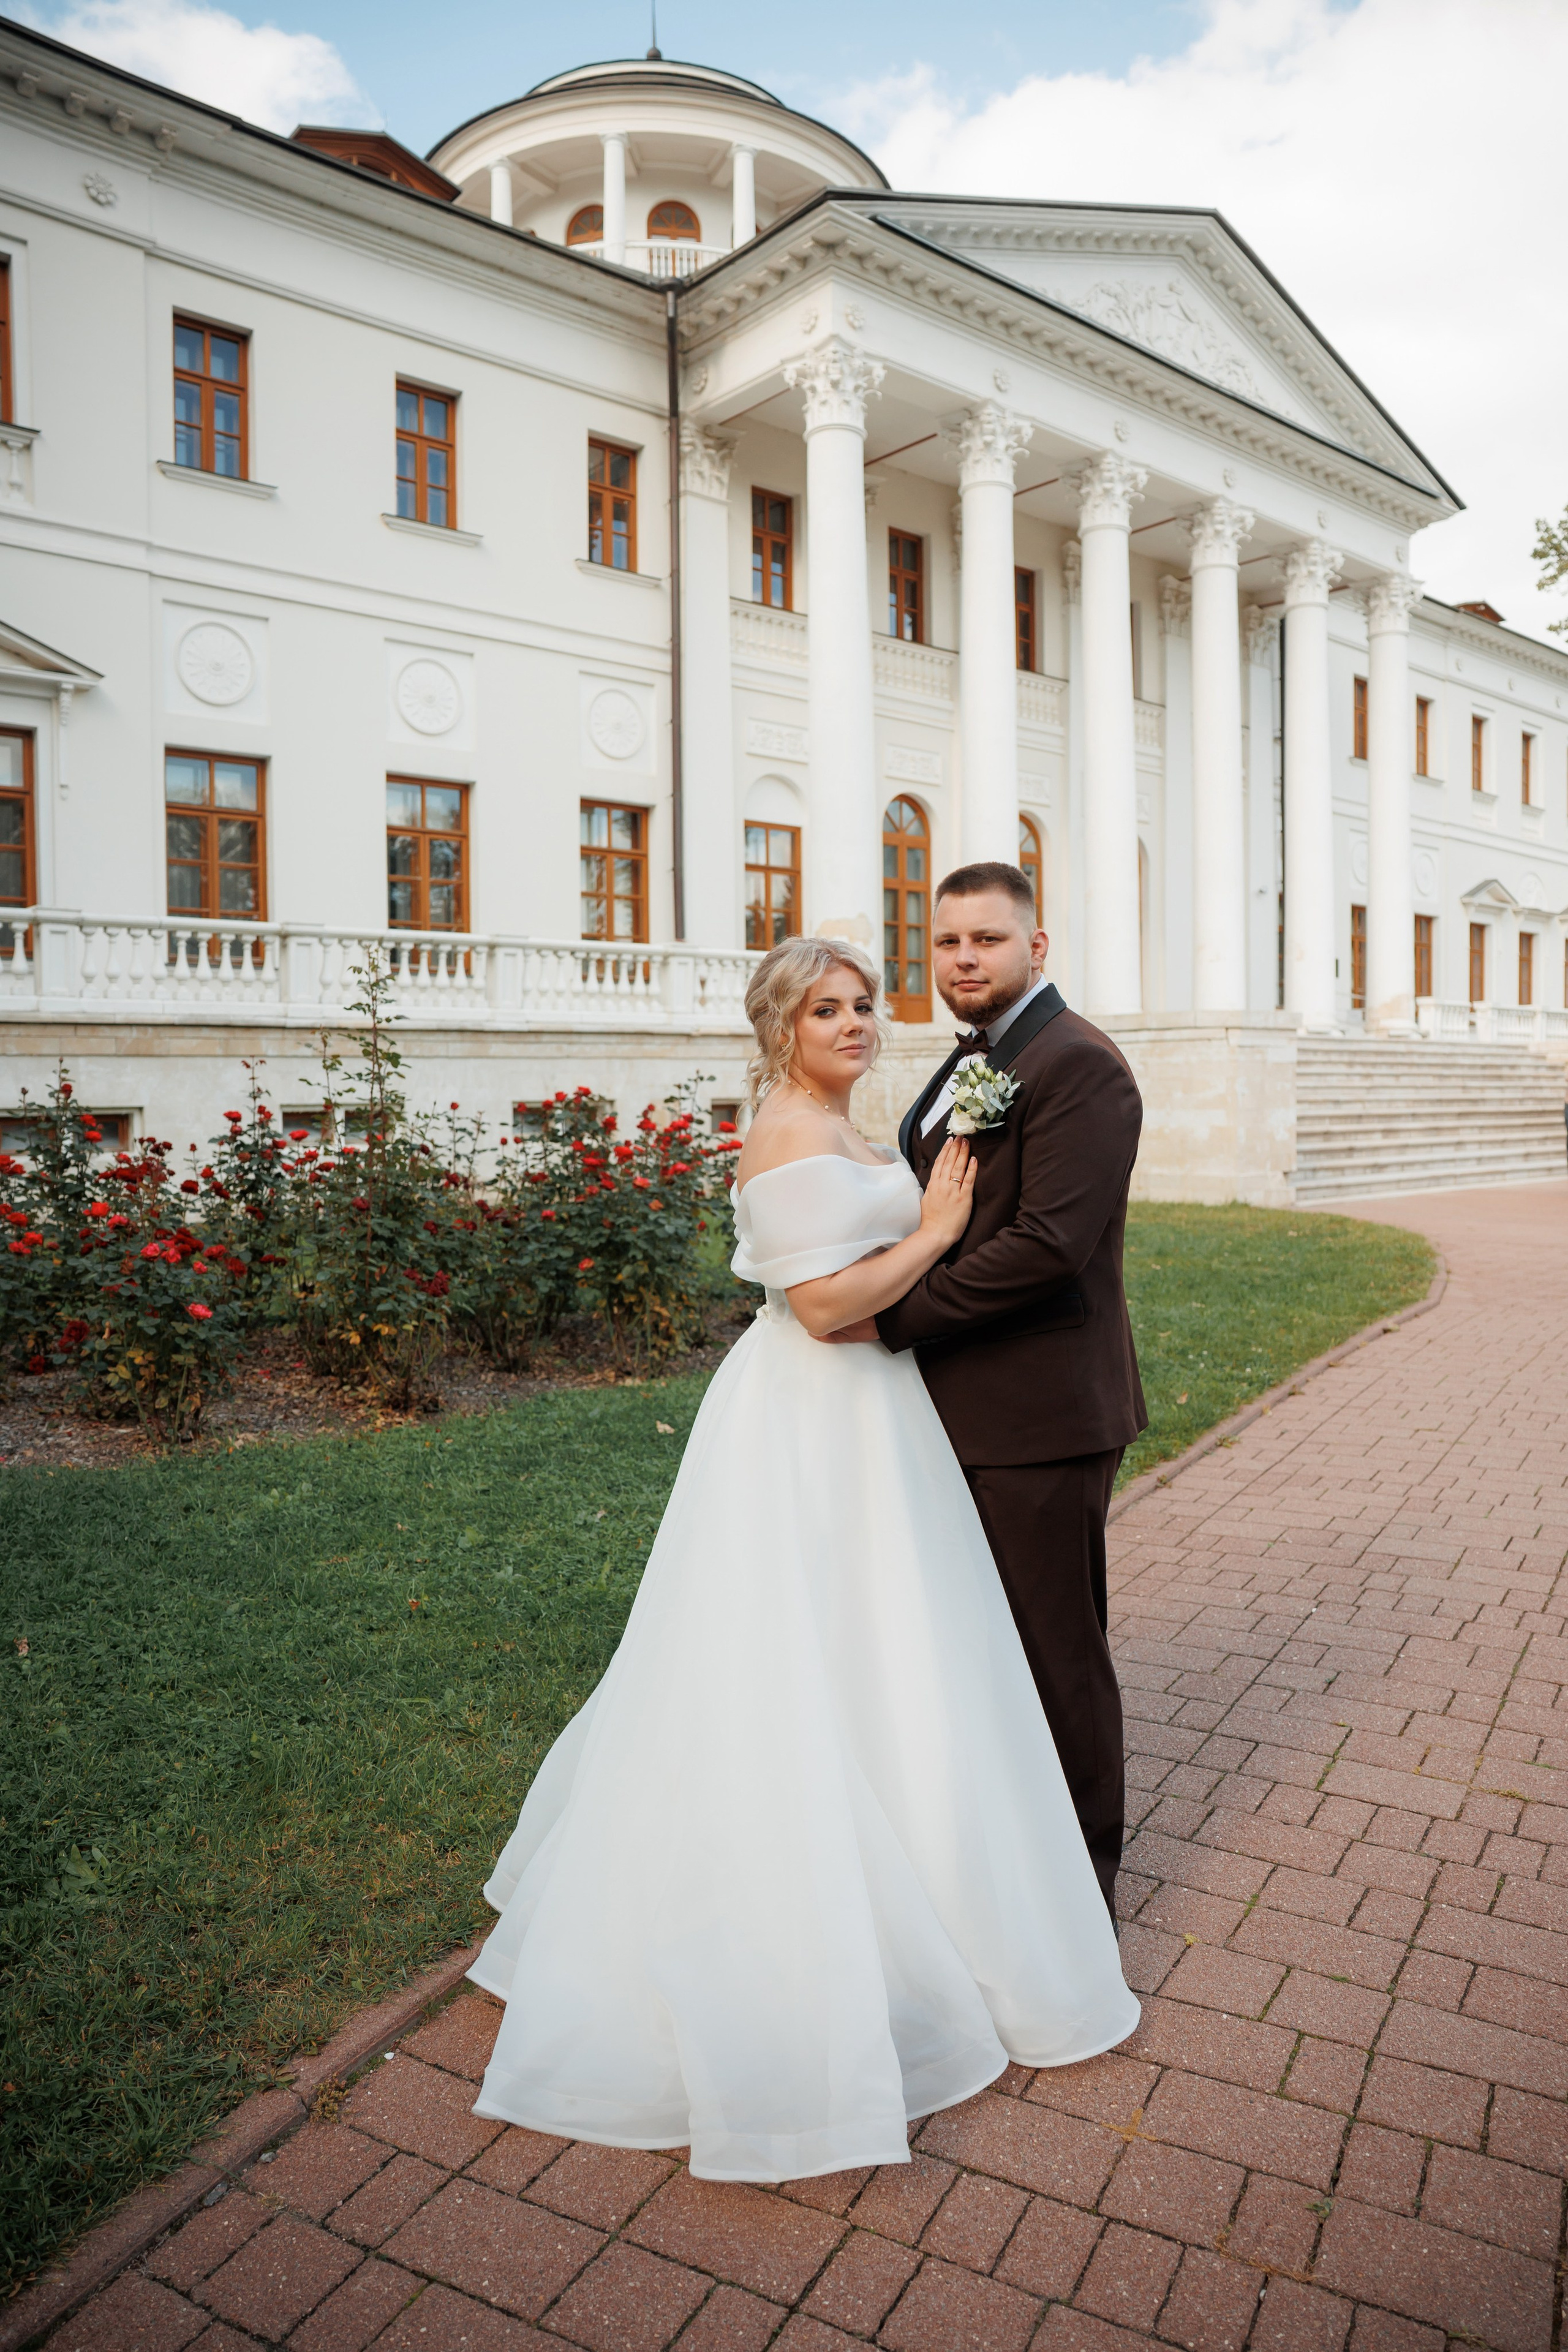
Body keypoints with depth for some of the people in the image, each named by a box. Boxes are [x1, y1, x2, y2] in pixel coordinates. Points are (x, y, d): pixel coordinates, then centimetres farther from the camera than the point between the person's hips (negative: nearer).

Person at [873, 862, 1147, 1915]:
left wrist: (894, 1315, -21)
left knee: (1057, 1648, 7)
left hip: (1040, 1414, -9)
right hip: (969, 1410, 9)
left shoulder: (1077, 1065, -17)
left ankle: (1084, 1876, 27)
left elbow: (1048, 1243, -25)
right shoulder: (970, 1063, 14)